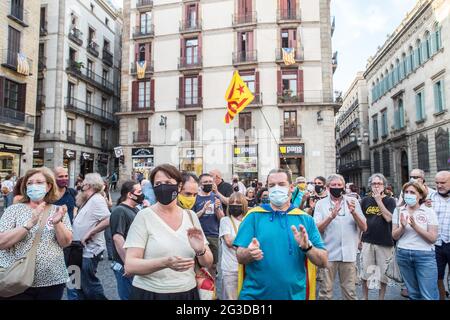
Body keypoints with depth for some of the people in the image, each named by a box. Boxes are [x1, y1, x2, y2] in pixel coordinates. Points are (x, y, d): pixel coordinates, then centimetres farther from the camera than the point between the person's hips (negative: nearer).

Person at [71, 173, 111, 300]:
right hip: (83, 249, 10)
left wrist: (89, 234, -25)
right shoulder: (89, 200, 13)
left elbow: (108, 220, -30)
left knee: (89, 284, -2)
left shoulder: (96, 199, -17)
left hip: (90, 250, -10)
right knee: (81, 283, 19)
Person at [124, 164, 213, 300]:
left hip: (187, 292, 3)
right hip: (149, 293, -3)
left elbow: (208, 263, 2)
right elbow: (130, 266, -15)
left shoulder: (191, 216, -1)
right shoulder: (144, 216, -10)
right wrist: (164, 263, -31)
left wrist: (200, 251, -19)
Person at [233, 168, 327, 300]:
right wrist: (250, 253, -29)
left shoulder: (305, 219, 0)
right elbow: (240, 257, -8)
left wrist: (307, 247, -20)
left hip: (294, 295, 2)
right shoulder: (254, 216, -5)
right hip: (254, 294, -2)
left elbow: (323, 261, -1)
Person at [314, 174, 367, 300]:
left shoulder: (353, 201, 5)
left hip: (348, 254, 2)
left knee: (350, 292, 11)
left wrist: (353, 212, -16)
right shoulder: (321, 203, 0)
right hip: (328, 254, -1)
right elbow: (316, 229, -9)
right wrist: (331, 216, -24)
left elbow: (364, 228, 1)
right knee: (325, 291, 7)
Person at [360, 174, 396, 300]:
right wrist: (359, 238, 7)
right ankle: (365, 297, 22)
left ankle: (381, 298, 24)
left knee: (383, 274, 8)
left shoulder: (390, 200, 0)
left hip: (385, 242, -1)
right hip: (367, 241, 2)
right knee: (366, 273, 7)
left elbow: (389, 218, -15)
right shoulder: (365, 201, 5)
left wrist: (379, 200, -14)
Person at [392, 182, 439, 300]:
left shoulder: (429, 212, -4)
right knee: (413, 293, 16)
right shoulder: (398, 211, 3)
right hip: (403, 254, 3)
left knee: (429, 296, -1)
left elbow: (433, 238, -10)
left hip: (424, 255, -3)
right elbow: (394, 236, 2)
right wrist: (403, 227, -16)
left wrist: (415, 226, -22)